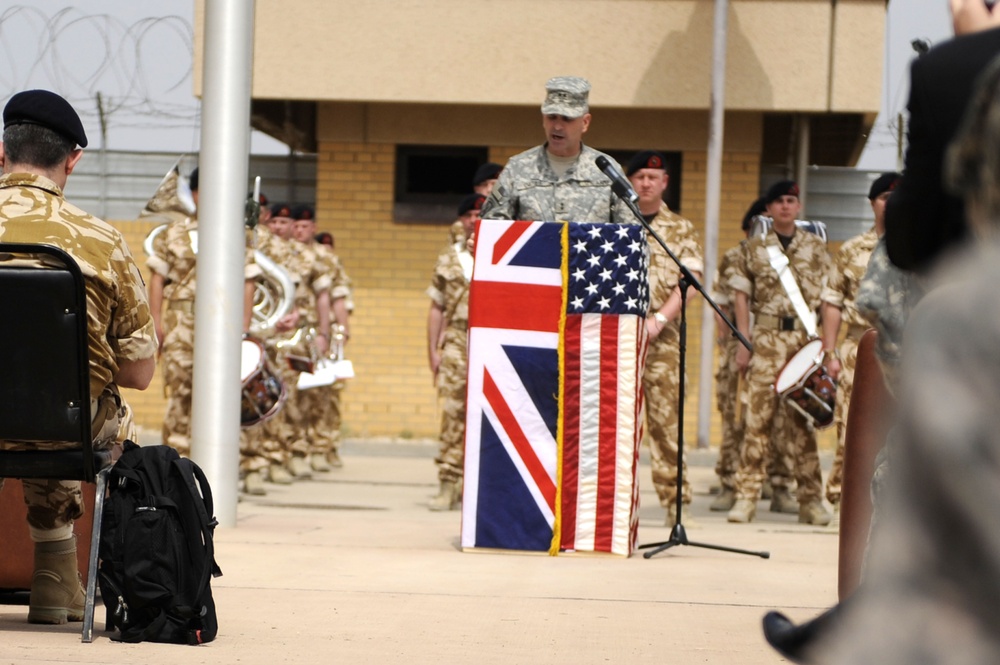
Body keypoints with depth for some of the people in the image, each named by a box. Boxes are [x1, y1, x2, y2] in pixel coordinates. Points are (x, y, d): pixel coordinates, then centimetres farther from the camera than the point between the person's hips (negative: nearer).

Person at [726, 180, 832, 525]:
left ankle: (811, 500, 5)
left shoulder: (816, 248, 10)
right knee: (758, 413, -5)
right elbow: (741, 295, 8)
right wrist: (744, 342, -1)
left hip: (806, 338, 1)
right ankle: (747, 497, -3)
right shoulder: (754, 248, 9)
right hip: (766, 338, 0)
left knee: (804, 417, 2)